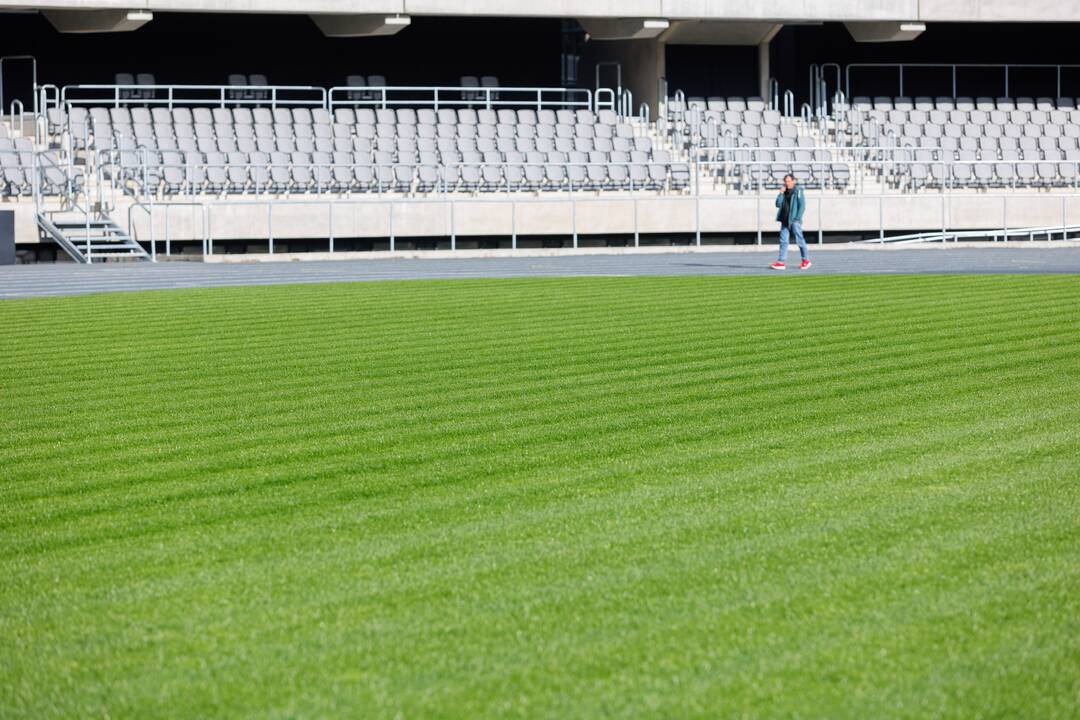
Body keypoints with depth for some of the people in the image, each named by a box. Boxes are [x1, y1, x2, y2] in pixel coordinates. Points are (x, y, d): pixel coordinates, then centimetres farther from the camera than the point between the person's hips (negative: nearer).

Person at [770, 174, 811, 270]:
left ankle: (806, 260, 8)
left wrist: (798, 218, -15)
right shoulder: (785, 193, 15)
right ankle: (781, 262, 0)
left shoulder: (798, 191, -3)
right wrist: (781, 193, -1)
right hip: (784, 221, 7)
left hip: (794, 221, -7)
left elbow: (802, 206, -8)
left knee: (799, 240, -2)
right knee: (783, 241, 1)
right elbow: (778, 204, 9)